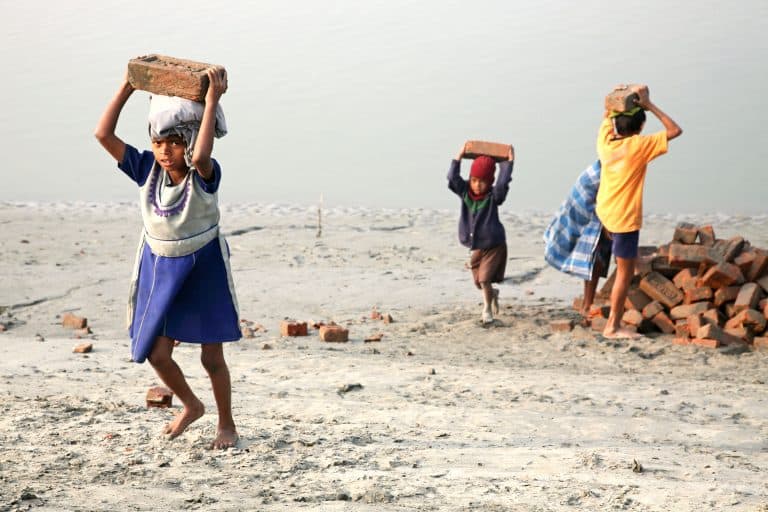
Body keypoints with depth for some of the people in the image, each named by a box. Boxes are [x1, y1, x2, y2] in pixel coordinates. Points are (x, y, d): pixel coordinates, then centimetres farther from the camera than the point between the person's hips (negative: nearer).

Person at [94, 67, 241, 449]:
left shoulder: (204, 175, -20)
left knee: (211, 356, 5)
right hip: (159, 268, 4)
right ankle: (190, 406, 32)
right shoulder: (147, 169, -10)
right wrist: (128, 86, -19)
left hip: (203, 268, -4)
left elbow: (200, 155, -46)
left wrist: (212, 100, -44)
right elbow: (104, 134, -17)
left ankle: (226, 425, 25)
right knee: (157, 352, 3)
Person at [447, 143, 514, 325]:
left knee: (484, 279, -15)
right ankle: (492, 294, 46)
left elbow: (502, 182, -30)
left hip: (493, 245, -4)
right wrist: (459, 156, -11)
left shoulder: (493, 196, -14)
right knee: (478, 282, 13)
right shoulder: (464, 192, -4)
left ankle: (487, 309, 5)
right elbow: (452, 177, -13)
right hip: (475, 247, 5)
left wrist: (509, 162, -25)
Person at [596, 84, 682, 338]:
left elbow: (607, 117, 18)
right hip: (625, 219, -7)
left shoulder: (605, 140, -4)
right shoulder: (638, 146, -21)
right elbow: (675, 130, -16)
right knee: (625, 273, 1)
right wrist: (649, 105, -16)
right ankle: (613, 326, 4)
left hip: (604, 211, 7)